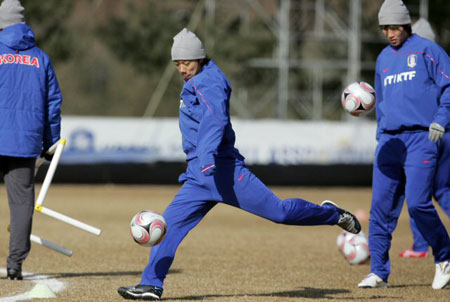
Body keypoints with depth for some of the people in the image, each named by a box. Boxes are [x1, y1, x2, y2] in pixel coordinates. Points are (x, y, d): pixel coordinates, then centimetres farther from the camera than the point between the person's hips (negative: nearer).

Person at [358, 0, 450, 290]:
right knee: (381, 207, -1)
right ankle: (379, 272, 3)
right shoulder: (383, 59, 20)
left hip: (421, 138, -6)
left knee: (418, 203, -15)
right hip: (389, 141, 6)